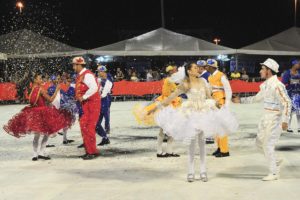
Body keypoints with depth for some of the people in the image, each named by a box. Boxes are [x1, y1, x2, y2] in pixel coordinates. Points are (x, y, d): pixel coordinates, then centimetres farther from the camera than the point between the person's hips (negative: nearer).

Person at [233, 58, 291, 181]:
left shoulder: (277, 85, -19)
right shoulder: (265, 84, 9)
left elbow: (287, 103, -20)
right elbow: (257, 98, 23)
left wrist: (285, 120, -23)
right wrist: (241, 100, 22)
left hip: (275, 119, -9)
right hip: (266, 117, 9)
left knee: (268, 145, -5)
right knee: (259, 142, 13)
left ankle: (273, 173, 6)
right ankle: (275, 163, 28)